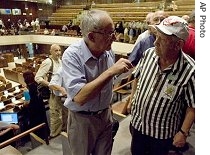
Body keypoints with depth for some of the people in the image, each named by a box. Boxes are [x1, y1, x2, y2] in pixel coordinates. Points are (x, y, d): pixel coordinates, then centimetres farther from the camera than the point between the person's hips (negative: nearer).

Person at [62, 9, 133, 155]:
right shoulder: (72, 55, -24)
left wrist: (108, 111, 14)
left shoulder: (108, 51, -6)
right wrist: (111, 71, -35)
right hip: (82, 119, -4)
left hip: (105, 115, 5)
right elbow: (79, 97, -34)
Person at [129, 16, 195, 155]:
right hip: (137, 123, 4)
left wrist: (183, 132, -12)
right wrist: (132, 100, 8)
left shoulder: (190, 71, -28)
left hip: (163, 133, -3)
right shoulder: (149, 54, -15)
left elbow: (192, 106, -16)